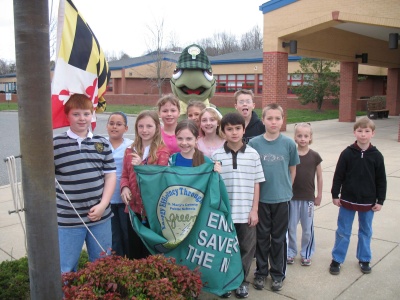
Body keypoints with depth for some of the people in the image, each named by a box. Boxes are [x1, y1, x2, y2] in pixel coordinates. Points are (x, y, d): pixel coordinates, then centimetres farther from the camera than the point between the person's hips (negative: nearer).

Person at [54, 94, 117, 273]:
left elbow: (110, 175, 5)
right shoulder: (56, 144, -5)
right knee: (65, 270, 8)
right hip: (67, 220, -2)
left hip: (100, 217, 3)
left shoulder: (102, 143, 5)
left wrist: (103, 205, -5)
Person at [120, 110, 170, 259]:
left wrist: (140, 166, -24)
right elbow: (124, 175, 13)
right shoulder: (130, 151, 11)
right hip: (133, 207, 5)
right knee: (133, 251, 14)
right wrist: (124, 188, -9)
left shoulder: (163, 151, -7)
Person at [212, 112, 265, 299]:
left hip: (246, 212, 1)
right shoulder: (216, 156, -3)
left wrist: (254, 210, -2)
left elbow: (256, 184, 2)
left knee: (246, 248, 12)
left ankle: (242, 281, 31)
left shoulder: (253, 154, -1)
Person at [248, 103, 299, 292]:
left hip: (281, 198, 0)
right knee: (262, 237, 12)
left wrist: (286, 188, 5)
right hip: (260, 198, 0)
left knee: (279, 238, 12)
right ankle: (261, 272, 28)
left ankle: (278, 274, 28)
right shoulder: (254, 143, -6)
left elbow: (292, 169, 6)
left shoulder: (289, 144, -4)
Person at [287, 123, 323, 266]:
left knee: (308, 228, 9)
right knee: (291, 227, 9)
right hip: (292, 197, 0)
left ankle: (306, 254, 25)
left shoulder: (315, 156, -3)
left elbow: (319, 176, 4)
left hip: (308, 197, 0)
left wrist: (319, 195, 6)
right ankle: (291, 252, 26)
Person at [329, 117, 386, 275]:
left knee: (366, 231, 16)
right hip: (347, 201, -1)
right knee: (343, 232, 9)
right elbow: (338, 176, -4)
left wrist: (380, 200, 1)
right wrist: (335, 195, -4)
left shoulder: (376, 156, -5)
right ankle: (336, 259, 21)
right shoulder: (347, 153, -8)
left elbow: (381, 180, 1)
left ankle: (364, 259, 33)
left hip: (368, 202, 2)